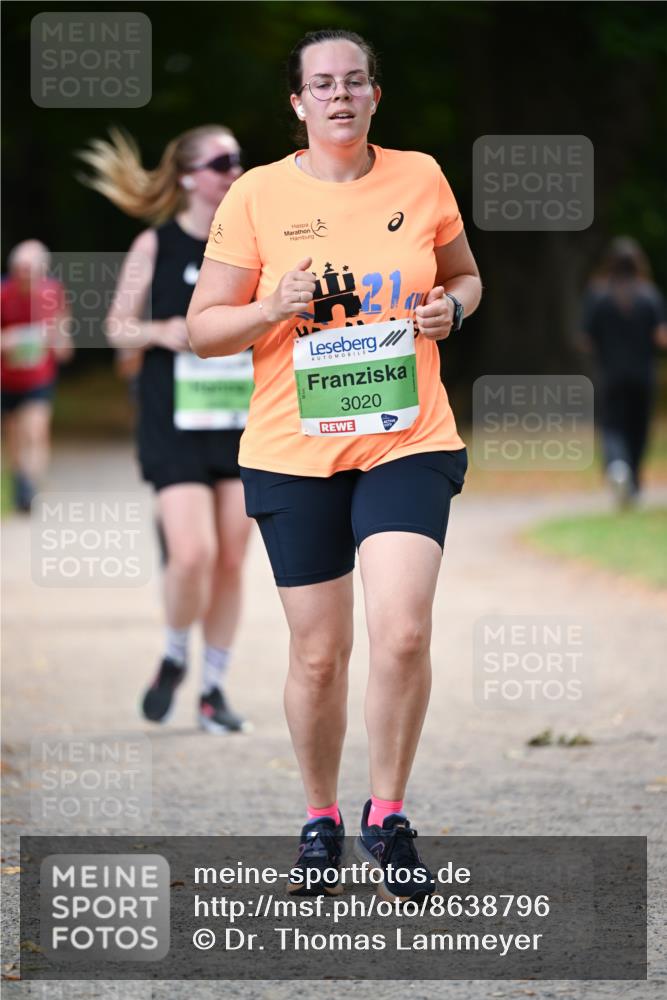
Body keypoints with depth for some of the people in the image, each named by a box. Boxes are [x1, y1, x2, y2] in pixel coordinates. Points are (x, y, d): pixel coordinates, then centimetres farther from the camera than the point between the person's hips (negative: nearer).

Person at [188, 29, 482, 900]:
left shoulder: (420, 178, 5)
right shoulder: (257, 196, -1)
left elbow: (466, 277, 20)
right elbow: (202, 328, 2)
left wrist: (450, 307, -2)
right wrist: (275, 308, -16)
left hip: (408, 443, 0)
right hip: (294, 452, 0)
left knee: (402, 631, -16)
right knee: (318, 652, 3)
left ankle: (388, 819, 0)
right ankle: (321, 823, 23)